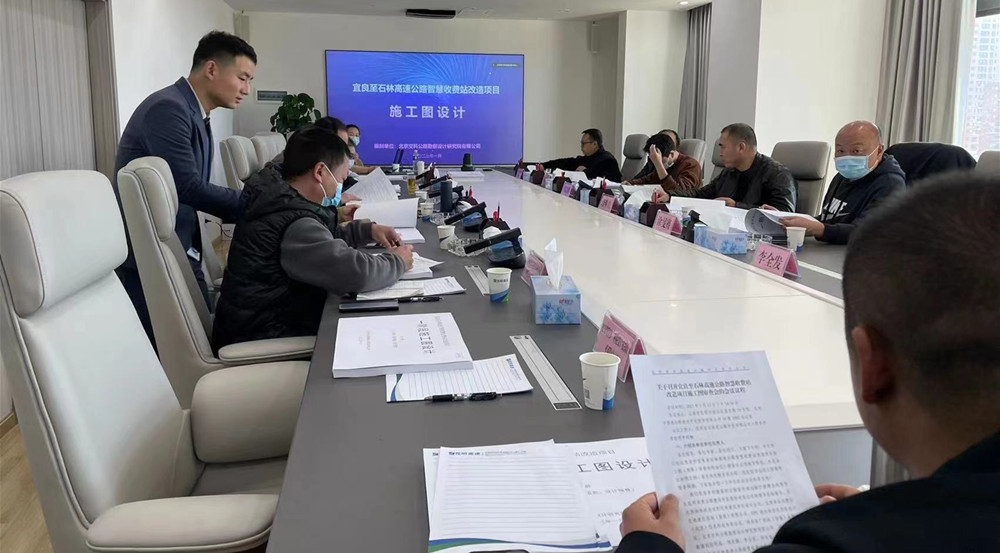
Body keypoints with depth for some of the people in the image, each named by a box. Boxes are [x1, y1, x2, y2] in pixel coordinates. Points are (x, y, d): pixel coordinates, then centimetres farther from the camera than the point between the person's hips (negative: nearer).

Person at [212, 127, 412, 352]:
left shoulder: (280, 199, 7)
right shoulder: (294, 221, -25)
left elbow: (324, 239, 24)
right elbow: (356, 273, -32)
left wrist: (367, 229, 10)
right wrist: (397, 262, -13)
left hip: (266, 320, 9)